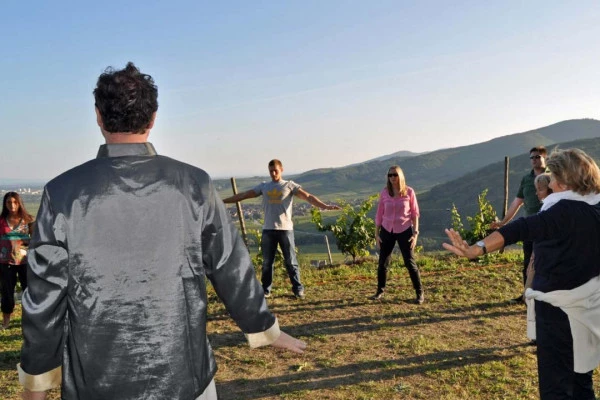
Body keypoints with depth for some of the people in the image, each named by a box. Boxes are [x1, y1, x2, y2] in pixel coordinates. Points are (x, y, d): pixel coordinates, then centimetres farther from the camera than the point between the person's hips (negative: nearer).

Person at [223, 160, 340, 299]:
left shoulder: (289, 185, 3)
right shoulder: (263, 187, 12)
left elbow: (307, 196, -7)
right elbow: (242, 195, 13)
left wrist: (324, 206, -22)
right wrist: (221, 201, 11)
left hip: (285, 229, -3)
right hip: (268, 230, 3)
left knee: (291, 261, 2)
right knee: (267, 262, 8)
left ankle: (298, 289, 11)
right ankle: (266, 290, 18)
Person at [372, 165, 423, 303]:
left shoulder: (409, 192, -5)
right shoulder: (384, 193, 0)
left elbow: (415, 213, -2)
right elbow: (379, 214, 5)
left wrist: (415, 233, -7)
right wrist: (377, 234, 4)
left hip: (404, 231, -2)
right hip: (387, 231, 2)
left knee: (410, 262, -2)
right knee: (382, 262, 7)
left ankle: (420, 293, 10)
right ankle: (380, 290, 25)